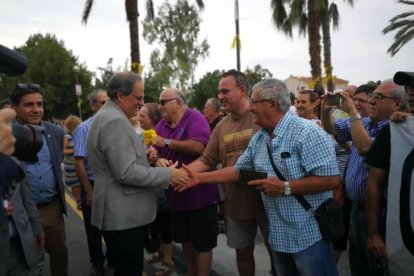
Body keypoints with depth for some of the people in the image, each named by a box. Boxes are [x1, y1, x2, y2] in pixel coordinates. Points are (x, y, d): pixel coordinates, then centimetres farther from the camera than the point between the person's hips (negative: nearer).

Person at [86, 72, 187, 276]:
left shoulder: (107, 116, 15)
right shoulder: (115, 121, -20)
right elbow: (126, 173, -25)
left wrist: (143, 156, 13)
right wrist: (167, 174, -18)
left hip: (121, 213, 11)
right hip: (124, 216, -11)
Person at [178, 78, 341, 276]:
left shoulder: (306, 132, -20)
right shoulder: (258, 139, 5)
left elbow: (331, 179, -24)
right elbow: (238, 170, 11)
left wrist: (285, 187, -23)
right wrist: (199, 178, 6)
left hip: (309, 235, -7)